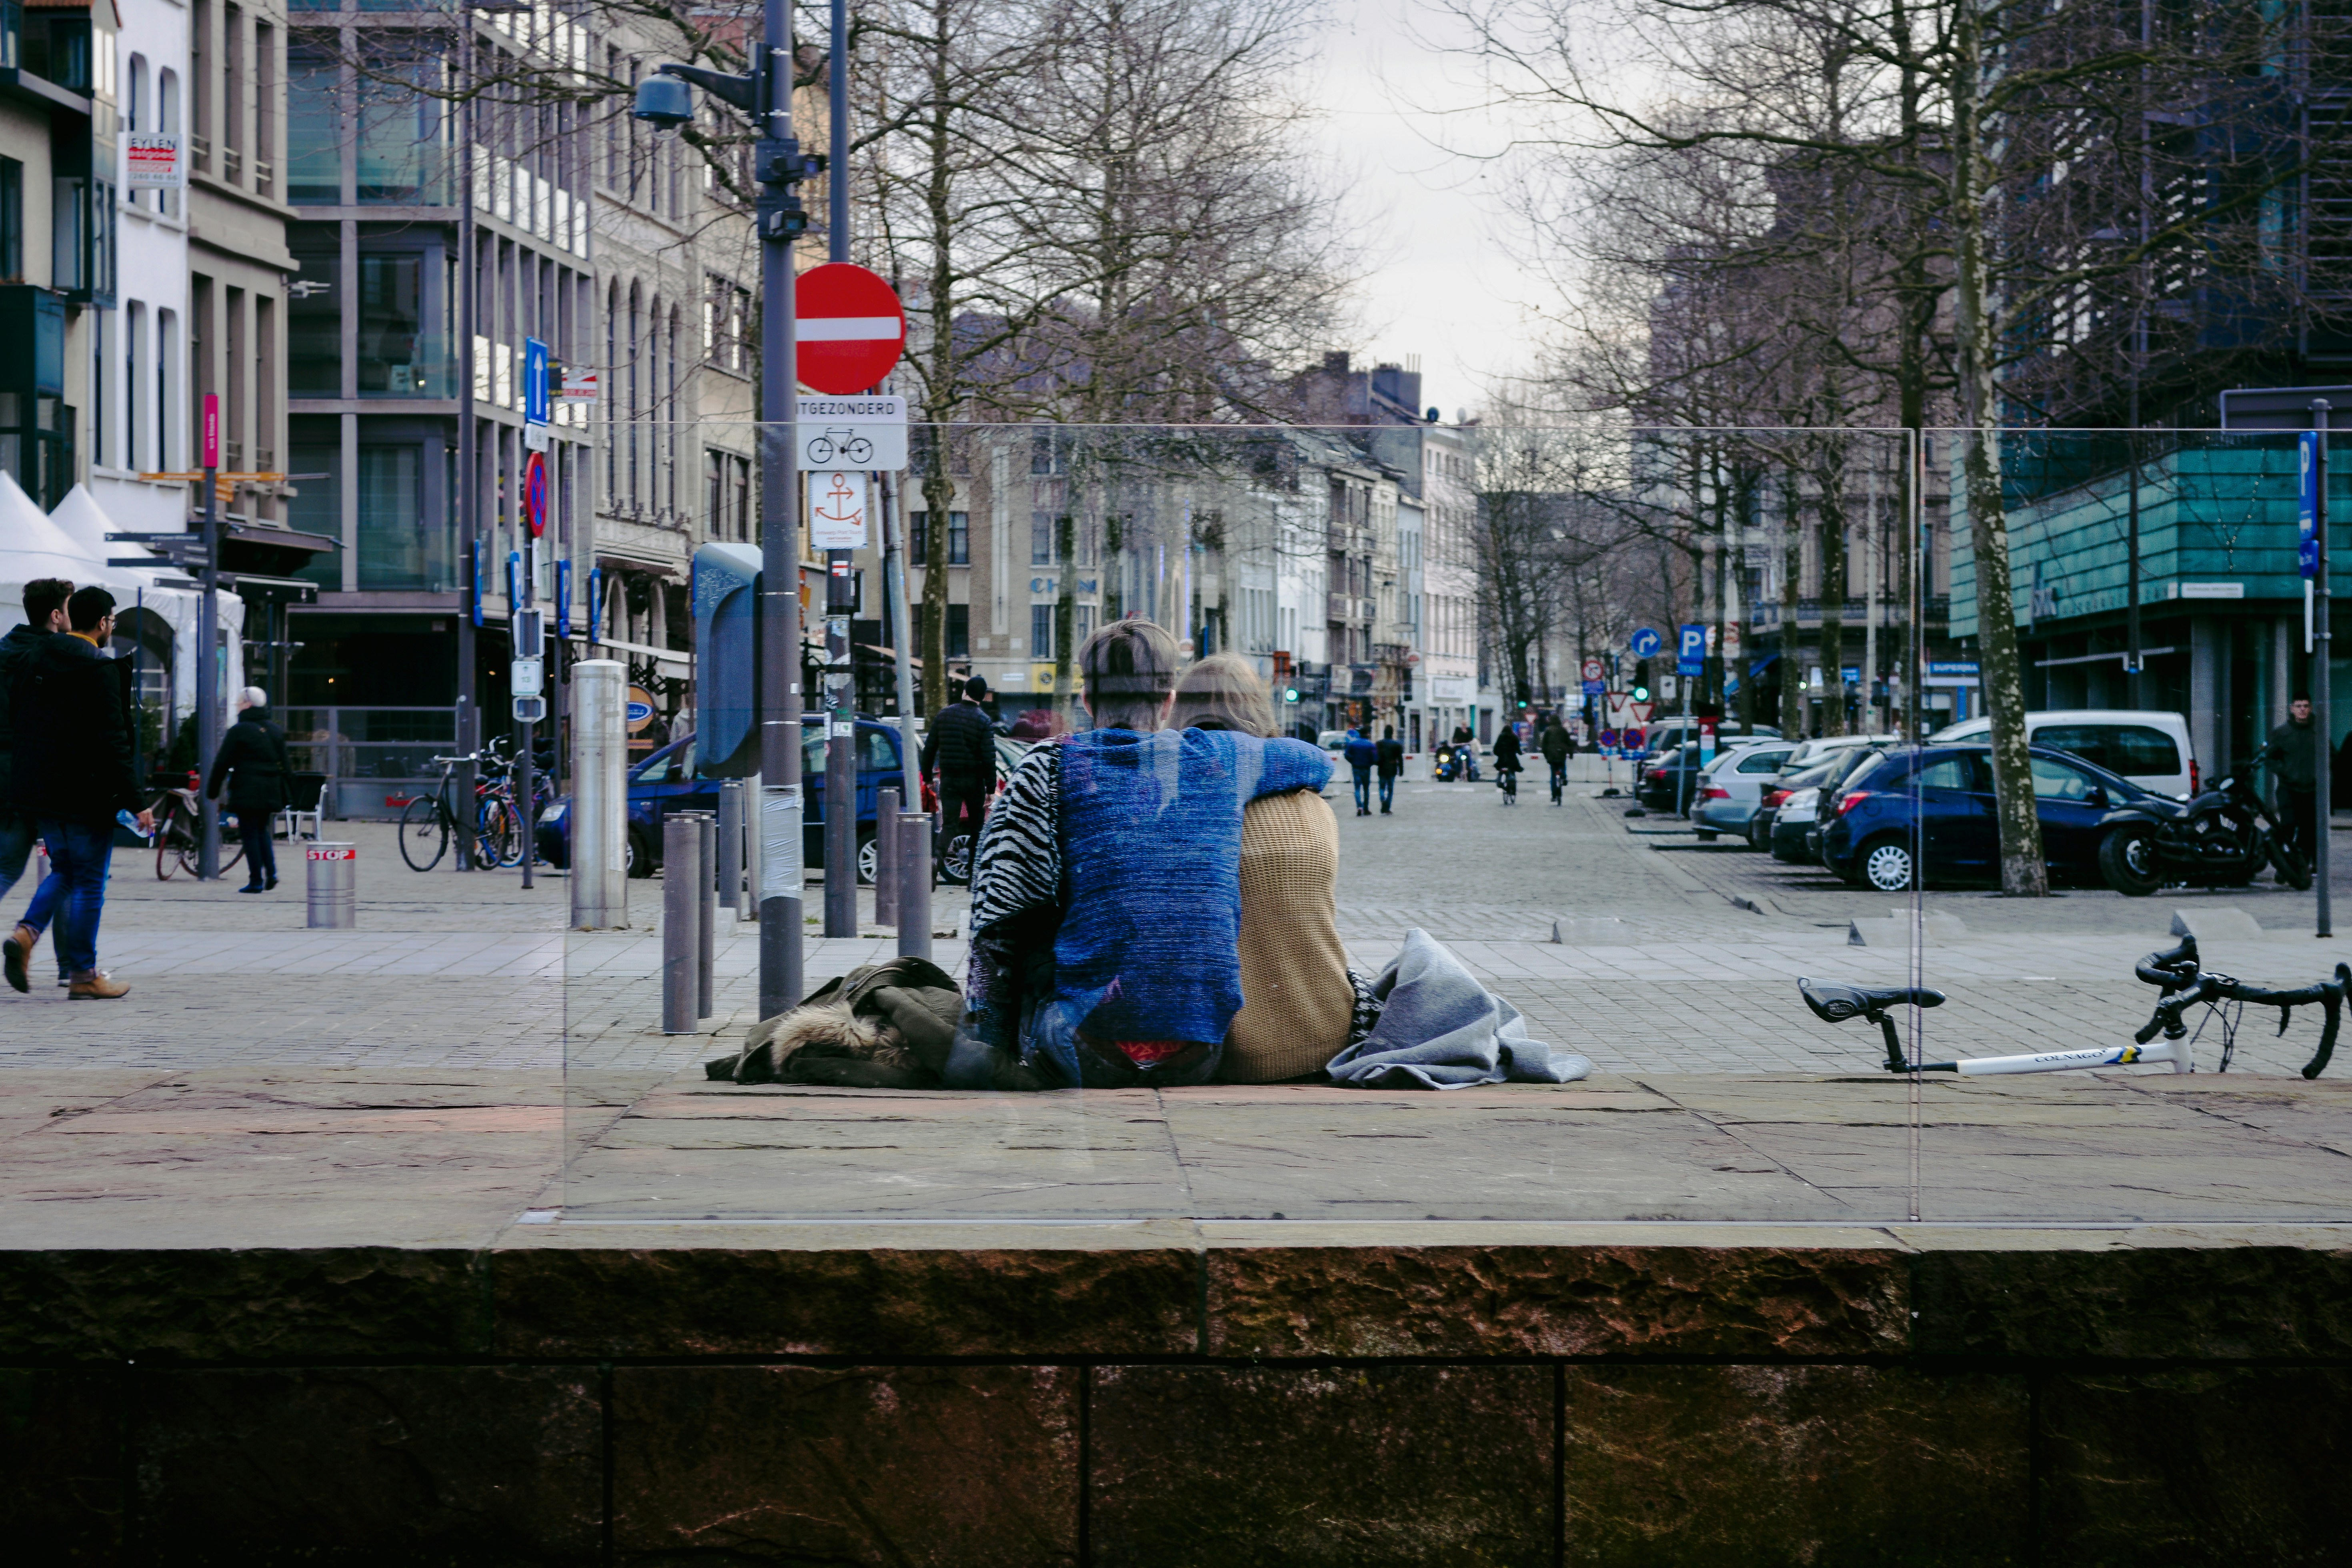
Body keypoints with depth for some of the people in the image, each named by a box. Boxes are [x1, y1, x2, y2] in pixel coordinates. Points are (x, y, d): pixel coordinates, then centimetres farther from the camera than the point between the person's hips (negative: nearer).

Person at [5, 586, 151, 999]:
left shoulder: (33, 662, 8)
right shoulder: (99, 669, -15)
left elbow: (14, 722, 14)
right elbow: (112, 742, -19)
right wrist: (134, 802, -17)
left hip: (40, 791, 7)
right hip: (86, 792, -7)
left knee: (66, 872, 21)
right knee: (90, 883, 3)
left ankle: (26, 933, -1)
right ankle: (83, 976, 6)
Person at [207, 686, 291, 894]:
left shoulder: (239, 731, -8)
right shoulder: (276, 731, 12)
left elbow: (222, 763, -6)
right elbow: (285, 765, 14)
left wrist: (212, 790, 4)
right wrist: (284, 795, 19)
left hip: (247, 792, -6)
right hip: (271, 793, 6)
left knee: (250, 834, 0)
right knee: (262, 831, 19)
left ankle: (256, 881, -2)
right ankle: (271, 872, 4)